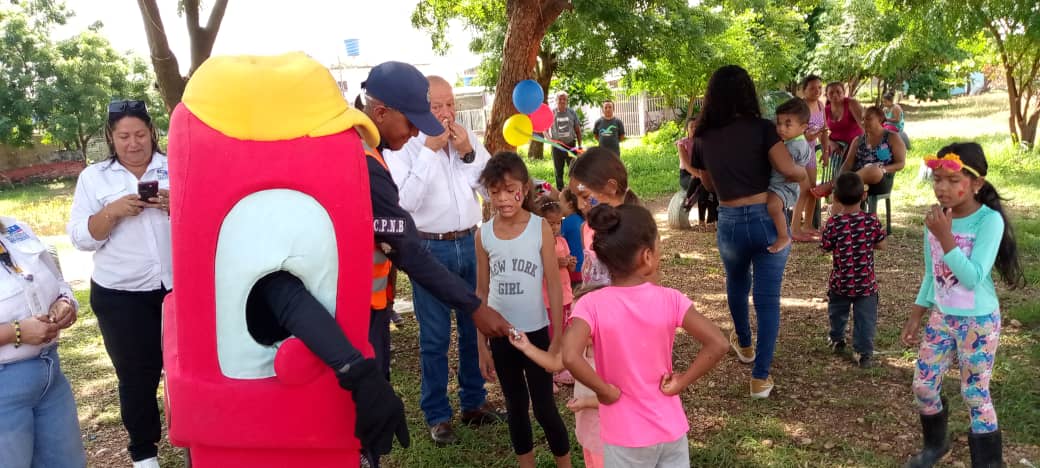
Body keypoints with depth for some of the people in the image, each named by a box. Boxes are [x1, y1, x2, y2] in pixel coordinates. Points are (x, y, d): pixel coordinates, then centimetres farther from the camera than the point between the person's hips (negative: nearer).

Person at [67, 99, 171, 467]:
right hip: (121, 296, 0)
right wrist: (113, 211, -18)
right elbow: (80, 237, -2)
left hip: (180, 286, 1)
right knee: (137, 375, 7)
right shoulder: (93, 177, 3)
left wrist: (176, 205, -18)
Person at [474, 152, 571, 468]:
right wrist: (482, 346, 5)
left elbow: (554, 286, -7)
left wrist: (558, 339, -7)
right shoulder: (483, 234, -2)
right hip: (500, 336, 3)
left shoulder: (540, 228, -10)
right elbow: (482, 292, 3)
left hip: (536, 333, -3)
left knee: (544, 407, 5)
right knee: (515, 407, 16)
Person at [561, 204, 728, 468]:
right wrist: (680, 383, -9)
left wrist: (606, 391, -17)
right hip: (671, 429, 2)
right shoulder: (669, 299, -13)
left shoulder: (593, 305, -18)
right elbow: (717, 345, -19)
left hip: (626, 437, -1)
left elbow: (570, 357, -33)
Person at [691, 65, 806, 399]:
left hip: (730, 223, 3)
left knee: (736, 286, 28)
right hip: (768, 219, -3)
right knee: (768, 298, 4)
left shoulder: (703, 139, 3)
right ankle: (760, 377, 5)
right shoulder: (762, 128, -7)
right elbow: (789, 171, -14)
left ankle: (744, 345, 49)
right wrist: (805, 174, 7)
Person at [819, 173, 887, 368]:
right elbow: (881, 245, -1)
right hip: (866, 282, 0)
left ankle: (836, 340, 42)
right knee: (865, 318, 9)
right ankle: (864, 352, 9)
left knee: (837, 312, 24)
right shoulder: (872, 220, -12)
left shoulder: (834, 222, -18)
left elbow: (825, 247, -5)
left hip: (840, 282, 0)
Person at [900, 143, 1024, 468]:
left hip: (978, 322, -6)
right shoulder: (937, 219, -1)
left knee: (975, 395, 4)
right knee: (923, 386, 11)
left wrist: (944, 237, -31)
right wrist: (915, 317, 12)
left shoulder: (989, 220, -19)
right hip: (941, 318, 6)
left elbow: (973, 278, -27)